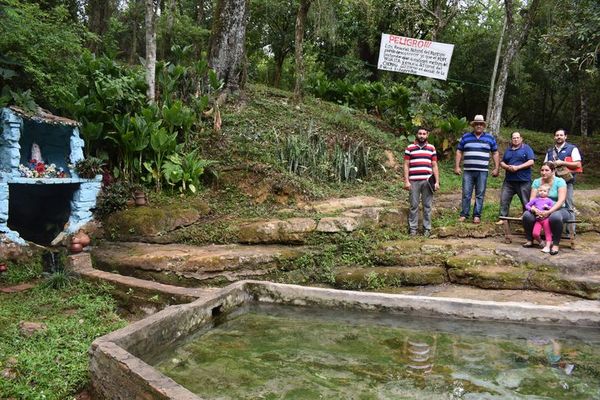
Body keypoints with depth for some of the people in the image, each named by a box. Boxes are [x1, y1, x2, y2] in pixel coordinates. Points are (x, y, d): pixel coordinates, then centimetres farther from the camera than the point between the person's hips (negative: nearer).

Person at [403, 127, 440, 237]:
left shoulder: (431, 148, 12)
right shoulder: (410, 148, 7)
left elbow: (434, 166, 11)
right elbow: (406, 165, 4)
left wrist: (437, 181, 4)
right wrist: (406, 181, -4)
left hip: (427, 181, 1)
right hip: (414, 181, -1)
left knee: (427, 206, 4)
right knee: (414, 205, 2)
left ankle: (427, 228, 11)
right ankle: (413, 228, 8)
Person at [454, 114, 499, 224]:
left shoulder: (489, 138, 10)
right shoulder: (465, 137, 8)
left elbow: (495, 153, 12)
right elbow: (459, 152, 9)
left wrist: (496, 168, 4)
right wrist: (457, 166, 1)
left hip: (482, 172, 0)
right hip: (468, 171, 0)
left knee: (480, 194, 2)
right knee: (466, 194, 0)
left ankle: (477, 215, 8)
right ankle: (464, 214, 6)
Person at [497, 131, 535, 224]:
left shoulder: (526, 148, 1)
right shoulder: (508, 150, 16)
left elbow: (531, 162, -9)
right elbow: (502, 163, 15)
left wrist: (517, 167, -17)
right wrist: (507, 167, -7)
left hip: (523, 181, -4)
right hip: (509, 181, 4)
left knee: (526, 202, 3)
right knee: (504, 200, -1)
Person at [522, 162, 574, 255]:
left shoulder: (560, 181, -7)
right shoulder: (537, 182, 4)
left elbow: (561, 200, -17)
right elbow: (532, 199, -3)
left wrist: (549, 212, -30)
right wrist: (534, 209, -25)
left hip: (558, 209, -3)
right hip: (540, 210, 4)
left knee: (555, 217, -39)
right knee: (527, 215, -26)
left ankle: (555, 244, -22)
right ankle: (530, 240, -5)